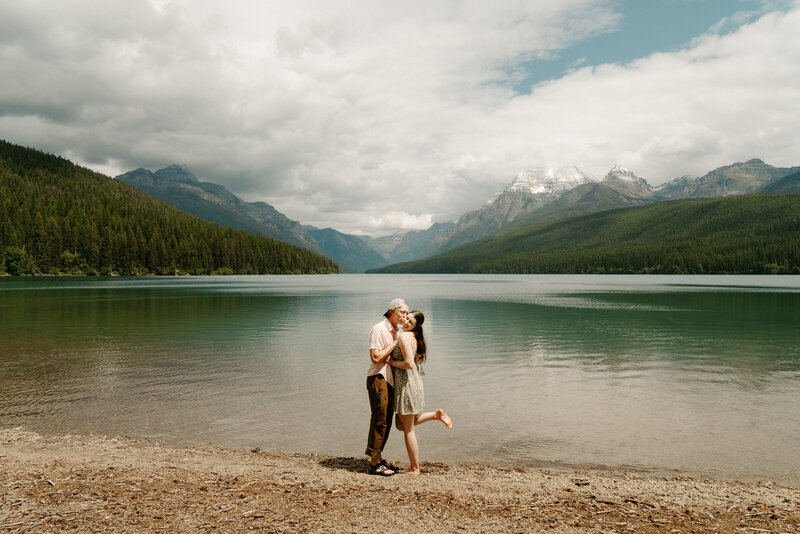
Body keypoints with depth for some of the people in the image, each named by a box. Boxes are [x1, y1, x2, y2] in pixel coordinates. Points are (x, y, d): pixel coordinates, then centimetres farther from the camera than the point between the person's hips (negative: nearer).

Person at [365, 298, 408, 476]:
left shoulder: (396, 330, 14)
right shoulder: (379, 329, -14)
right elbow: (376, 358, -21)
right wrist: (395, 343, -17)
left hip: (390, 380, 9)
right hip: (378, 379, -9)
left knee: (386, 421, 12)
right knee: (379, 421, -6)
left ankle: (379, 459, 21)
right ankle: (375, 463, 0)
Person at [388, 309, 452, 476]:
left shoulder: (404, 336, -16)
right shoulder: (414, 337, 13)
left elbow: (409, 364, -25)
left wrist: (392, 362, -11)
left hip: (407, 384, -10)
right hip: (414, 383, 10)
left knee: (408, 430, 2)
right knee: (401, 425, 20)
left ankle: (414, 468, 13)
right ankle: (436, 415, 17)